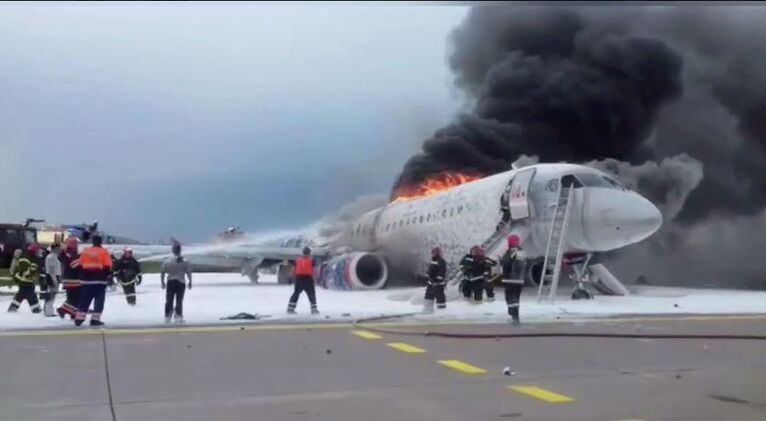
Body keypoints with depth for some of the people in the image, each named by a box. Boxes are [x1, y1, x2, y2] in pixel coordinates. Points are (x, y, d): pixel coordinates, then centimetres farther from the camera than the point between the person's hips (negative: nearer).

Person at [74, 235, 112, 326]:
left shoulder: (85, 252, 7)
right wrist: (109, 275, 5)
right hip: (100, 281, -4)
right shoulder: (104, 252, -3)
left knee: (84, 300, 11)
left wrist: (82, 276, 19)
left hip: (86, 280, 4)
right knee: (99, 301, 1)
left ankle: (79, 319, 10)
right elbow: (107, 267, -7)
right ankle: (95, 319, -5)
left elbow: (80, 266, 9)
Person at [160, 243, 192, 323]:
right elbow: (189, 273, -4)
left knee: (169, 301, 13)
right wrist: (190, 282, 10)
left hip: (171, 283, 0)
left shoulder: (167, 261, -6)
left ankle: (167, 316, 14)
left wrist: (162, 282, 11)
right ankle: (178, 316, 2)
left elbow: (162, 273, -2)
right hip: (181, 283, 0)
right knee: (179, 301, 9)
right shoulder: (185, 261, -7)